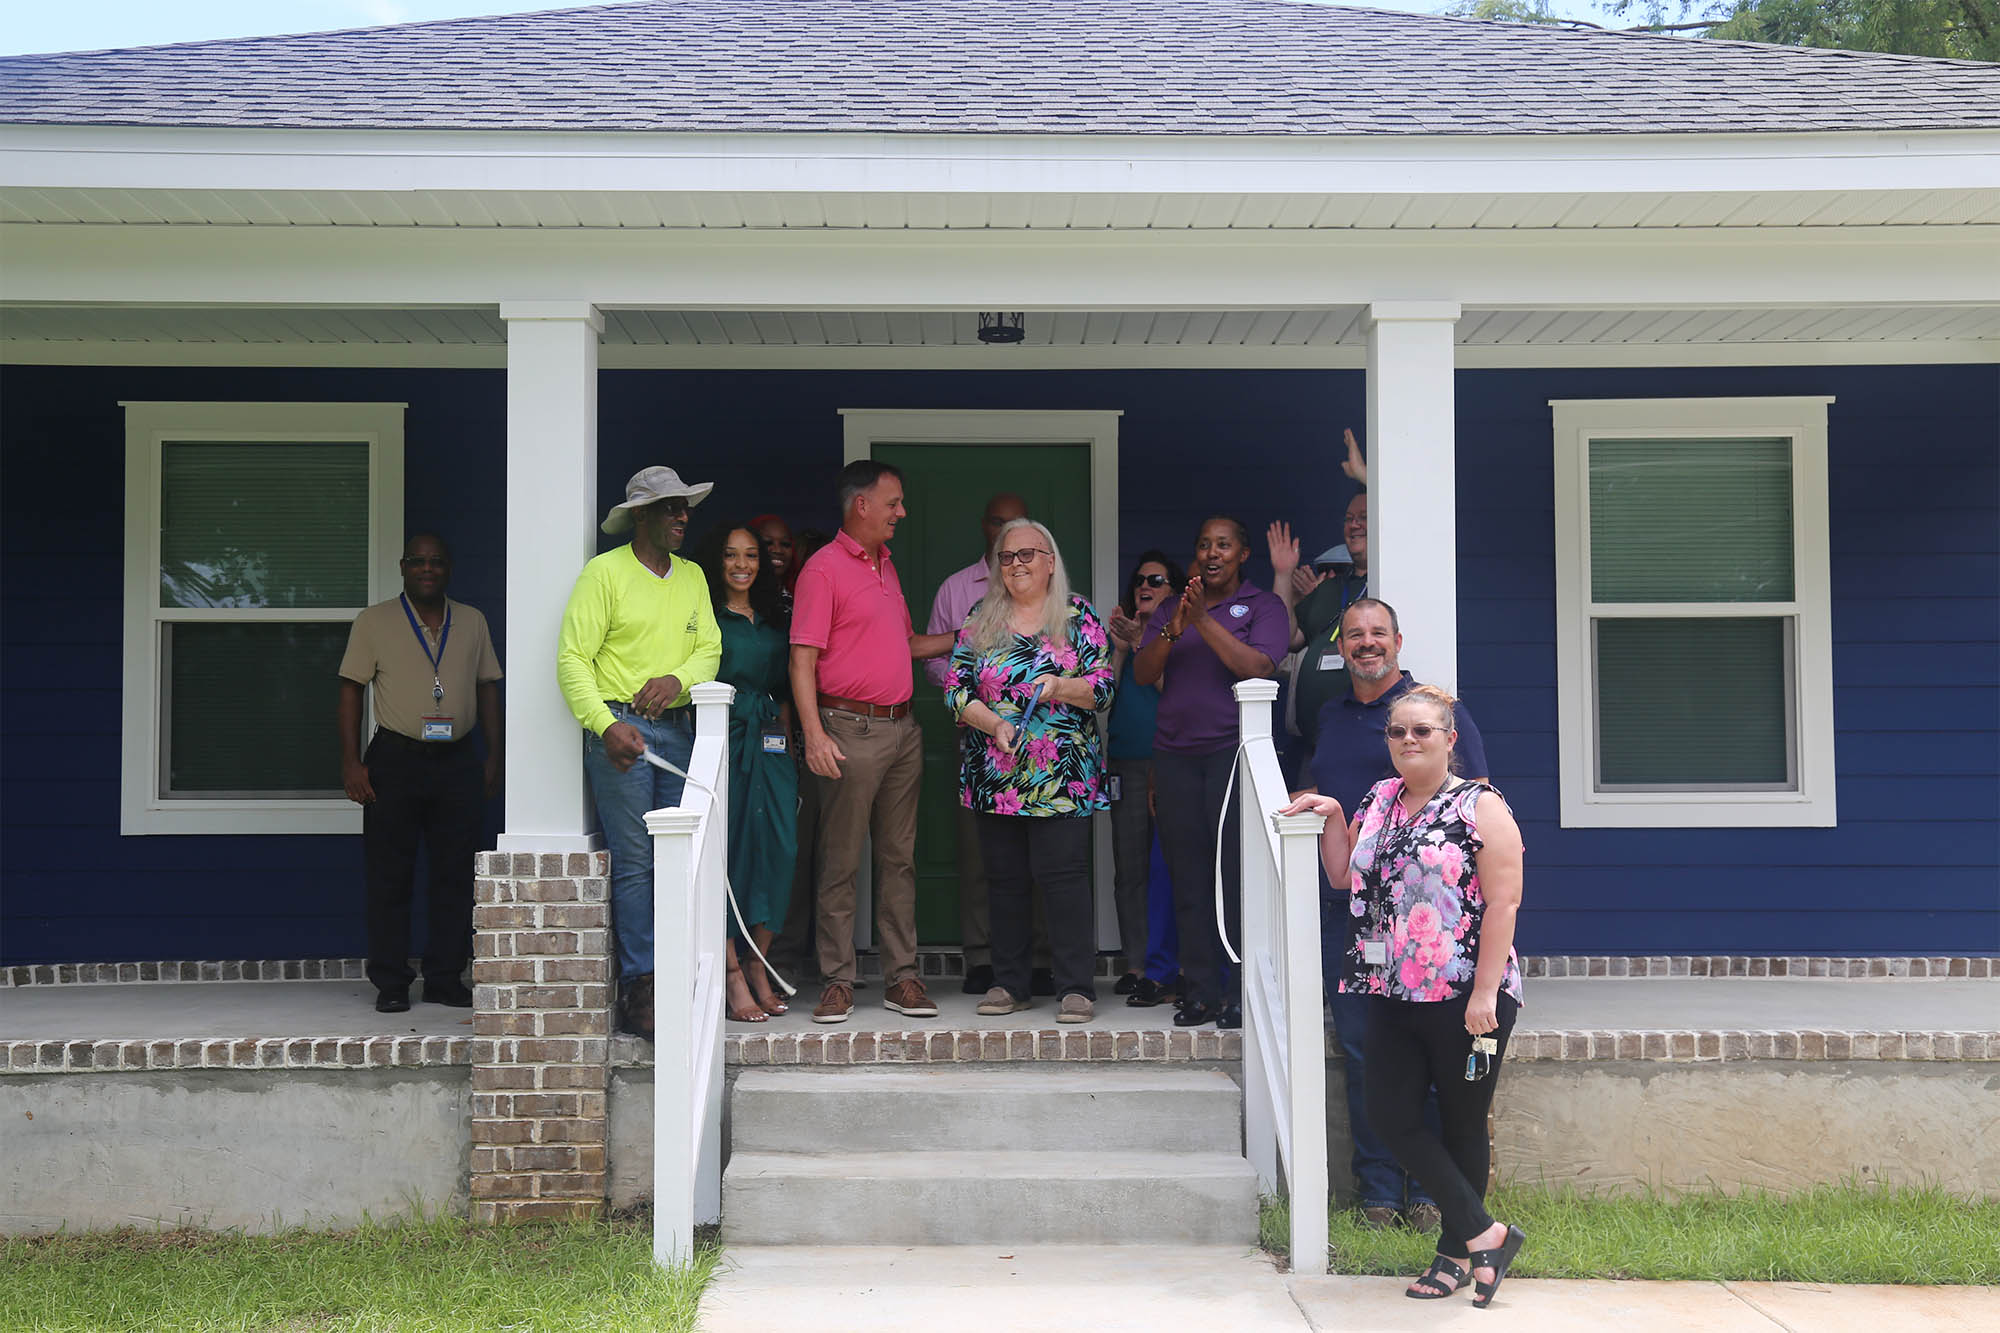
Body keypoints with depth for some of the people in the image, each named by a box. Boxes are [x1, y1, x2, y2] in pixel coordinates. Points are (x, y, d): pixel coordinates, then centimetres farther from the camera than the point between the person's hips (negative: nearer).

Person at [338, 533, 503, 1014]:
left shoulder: (472, 622, 12)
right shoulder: (375, 621, 3)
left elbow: (488, 687, 15)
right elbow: (351, 689, 1)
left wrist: (495, 754, 8)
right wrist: (351, 762, -6)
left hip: (457, 762, 3)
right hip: (395, 760, -3)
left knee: (456, 873, 3)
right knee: (388, 876, 0)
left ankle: (445, 978, 12)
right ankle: (390, 983, 7)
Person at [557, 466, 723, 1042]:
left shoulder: (692, 577, 16)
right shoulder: (605, 572, -3)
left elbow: (709, 647, 13)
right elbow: (572, 659, -8)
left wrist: (679, 677, -10)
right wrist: (605, 726, -19)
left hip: (678, 727, 6)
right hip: (620, 725, -6)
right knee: (634, 862, -7)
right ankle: (640, 989, -3)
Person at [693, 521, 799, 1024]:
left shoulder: (773, 621, 19)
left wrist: (788, 751, 16)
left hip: (771, 749, 5)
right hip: (723, 744, -5)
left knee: (778, 847, -3)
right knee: (724, 851, -7)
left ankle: (758, 967, 8)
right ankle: (733, 976, -3)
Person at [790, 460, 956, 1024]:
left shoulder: (886, 564, 18)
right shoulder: (823, 569, -7)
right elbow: (802, 660, -12)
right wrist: (815, 735, -21)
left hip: (902, 728, 8)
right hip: (851, 731, -8)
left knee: (899, 858, 8)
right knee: (841, 862, -2)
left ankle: (901, 977, 13)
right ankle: (838, 982, 4)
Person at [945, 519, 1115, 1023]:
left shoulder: (1078, 617, 4)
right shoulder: (981, 620, 10)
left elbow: (1104, 687, 0)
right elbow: (956, 689, 5)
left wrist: (1061, 687, -18)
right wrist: (995, 725, -11)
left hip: (1063, 778, -3)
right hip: (994, 776, 3)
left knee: (1063, 873, -7)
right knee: (1003, 877, 7)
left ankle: (1076, 987, -1)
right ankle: (1009, 984, 17)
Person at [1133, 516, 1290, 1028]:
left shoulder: (1262, 606, 6)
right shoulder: (1169, 610, 18)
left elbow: (1258, 668, -10)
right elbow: (1143, 673, 7)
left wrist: (1204, 621, -14)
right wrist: (1173, 630, -10)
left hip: (1234, 750, -4)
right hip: (1175, 753, 4)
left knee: (1237, 874, -7)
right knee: (1188, 878, 3)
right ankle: (1200, 992, 7)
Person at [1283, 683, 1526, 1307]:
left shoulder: (1481, 806, -7)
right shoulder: (1378, 801, 12)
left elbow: (1503, 903, -12)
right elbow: (1343, 874, 23)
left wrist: (1485, 992, -18)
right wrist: (1332, 818, 7)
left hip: (1465, 998, -6)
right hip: (1393, 996, 6)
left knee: (1462, 1124, 6)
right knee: (1390, 1115, 0)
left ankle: (1457, 1252, 20)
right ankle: (1484, 1233, 9)